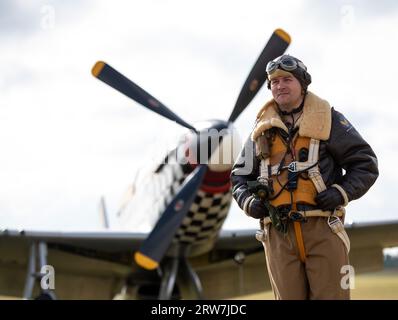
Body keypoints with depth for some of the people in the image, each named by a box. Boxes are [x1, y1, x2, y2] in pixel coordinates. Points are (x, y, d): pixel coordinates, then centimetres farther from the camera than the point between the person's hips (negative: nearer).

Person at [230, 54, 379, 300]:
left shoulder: (328, 120, 7)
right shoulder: (262, 130, 16)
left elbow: (365, 163, 7)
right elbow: (240, 176, 23)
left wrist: (343, 193, -8)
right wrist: (248, 202, 3)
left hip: (323, 227, -3)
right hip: (278, 233, 3)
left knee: (330, 295, -5)